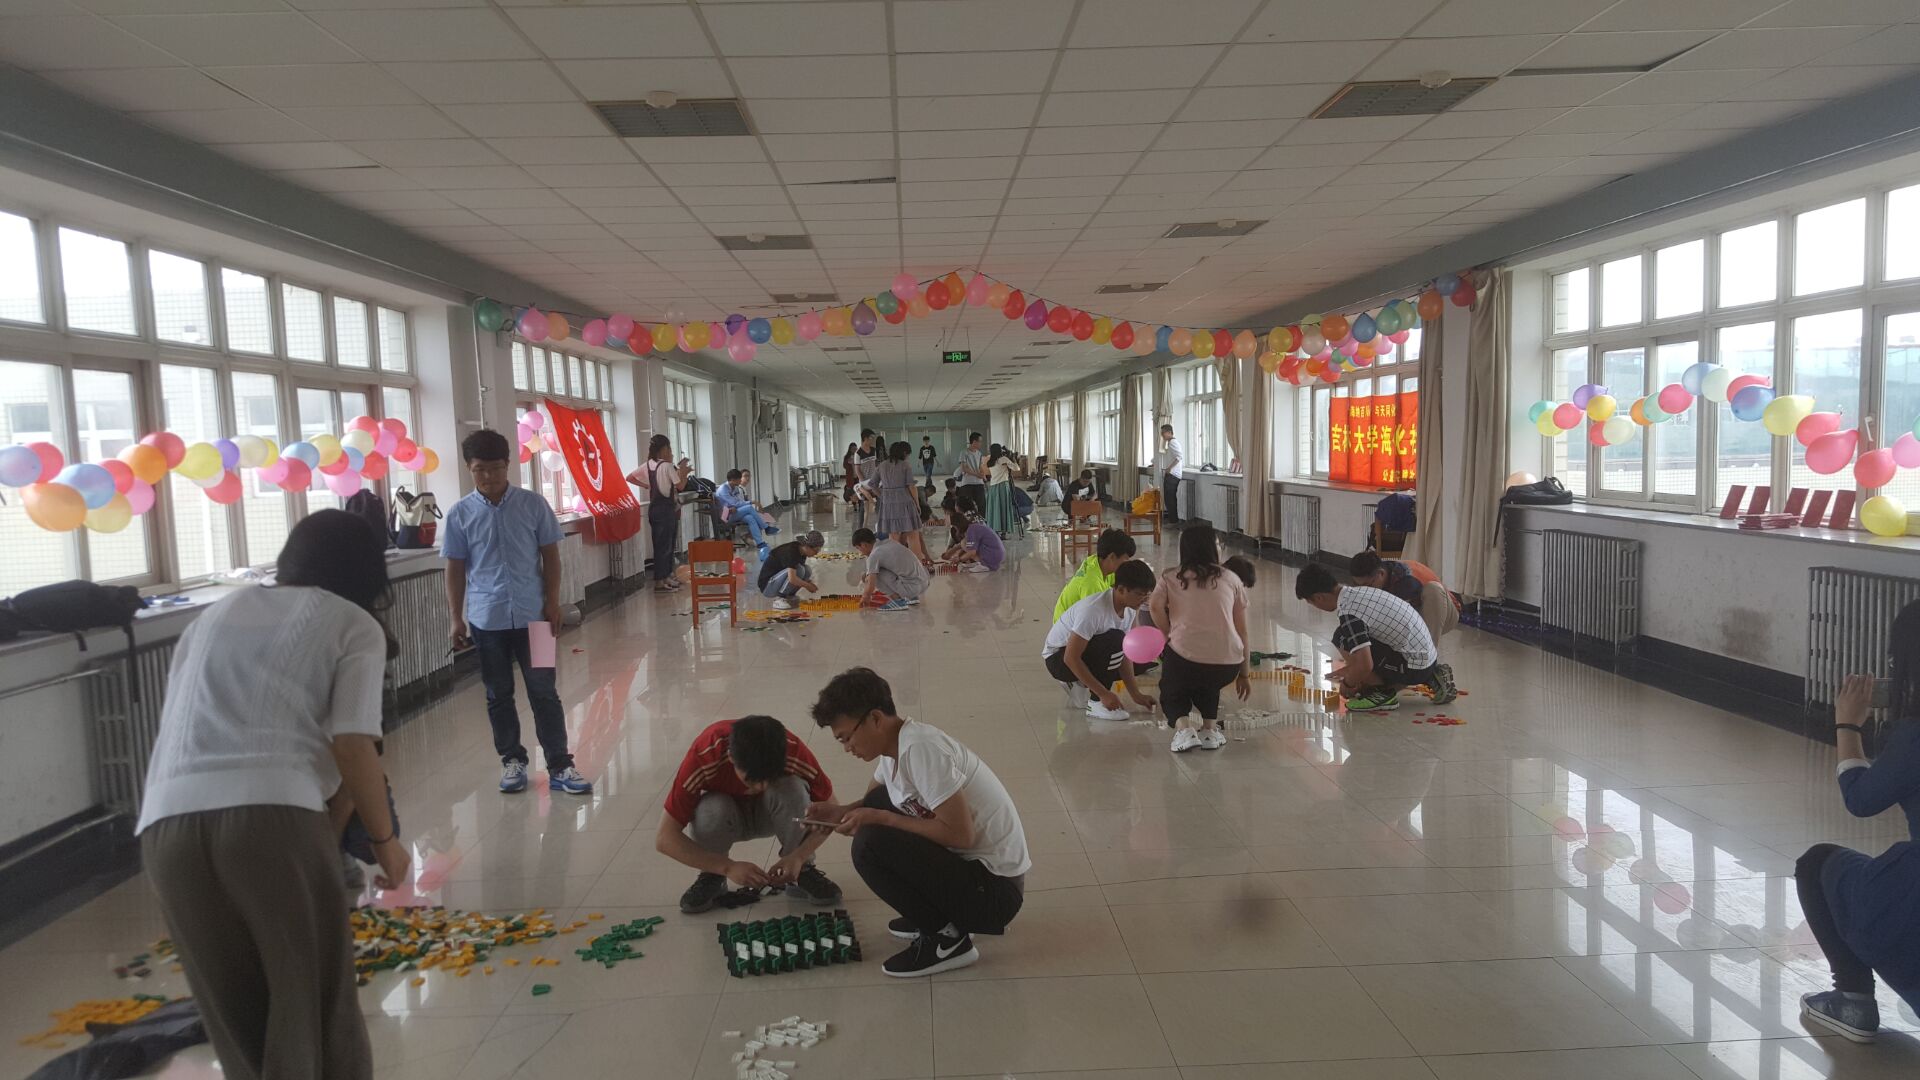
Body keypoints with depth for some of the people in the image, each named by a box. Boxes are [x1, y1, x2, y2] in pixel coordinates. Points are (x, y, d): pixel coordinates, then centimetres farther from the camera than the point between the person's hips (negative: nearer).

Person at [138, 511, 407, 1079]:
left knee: (237, 1011, 18)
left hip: (166, 823, 5)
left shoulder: (216, 614, 28)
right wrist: (385, 839, 14)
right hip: (275, 815, -5)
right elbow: (352, 749, 0)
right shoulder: (356, 625, 12)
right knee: (316, 1001, 10)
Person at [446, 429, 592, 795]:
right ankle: (512, 760, 25)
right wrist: (456, 619, 1)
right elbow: (455, 569, 4)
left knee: (543, 691, 2)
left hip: (532, 614, -1)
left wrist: (552, 603, -3)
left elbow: (550, 555, 3)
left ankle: (559, 765, 8)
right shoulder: (459, 514, 0)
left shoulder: (534, 504, -2)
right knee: (498, 695, 11)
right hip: (486, 619, 1)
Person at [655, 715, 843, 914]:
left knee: (793, 789, -33)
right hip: (726, 816, 0)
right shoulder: (703, 758, -35)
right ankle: (712, 876, -7)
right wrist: (728, 867, -40)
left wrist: (799, 857, -34)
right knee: (711, 810, -36)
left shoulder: (794, 752, -32)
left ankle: (801, 871, -11)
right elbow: (664, 839, -32)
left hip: (772, 815, 1)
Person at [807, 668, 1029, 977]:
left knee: (870, 844, -21)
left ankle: (945, 938, -4)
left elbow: (960, 834, -25)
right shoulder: (893, 743, 4)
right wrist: (839, 812, 1)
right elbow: (874, 803, 22)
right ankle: (939, 916, 15)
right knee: (878, 803, 11)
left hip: (995, 890, -10)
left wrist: (878, 819, -18)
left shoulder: (921, 748, -23)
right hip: (964, 863, 10)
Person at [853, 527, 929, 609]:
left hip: (913, 587, -8)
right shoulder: (890, 542, 13)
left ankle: (897, 598, -3)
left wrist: (865, 598, 10)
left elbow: (870, 587, -11)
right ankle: (911, 597, 19)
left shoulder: (873, 556, -9)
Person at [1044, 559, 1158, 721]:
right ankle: (1096, 703, -18)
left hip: (1090, 655, 8)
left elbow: (1124, 653, -4)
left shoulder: (1130, 608, -9)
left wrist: (1136, 695, -11)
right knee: (1114, 640, -31)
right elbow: (1071, 658, -32)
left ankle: (1079, 683, 11)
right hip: (1058, 658, -8)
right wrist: (1104, 694, -32)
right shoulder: (1094, 610, -33)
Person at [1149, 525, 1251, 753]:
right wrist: (1244, 674, 25)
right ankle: (1210, 728, 14)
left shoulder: (1170, 577, 12)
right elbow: (1242, 632, 17)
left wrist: (1171, 636, 8)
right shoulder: (1232, 580, 16)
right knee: (1207, 685, 36)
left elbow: (1155, 606, -8)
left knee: (1172, 691, 29)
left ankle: (1182, 728, 0)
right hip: (1227, 665, 2)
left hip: (1184, 658, -2)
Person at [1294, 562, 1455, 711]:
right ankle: (1431, 677, 22)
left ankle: (1383, 693, -2)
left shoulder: (1348, 612, -21)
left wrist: (1347, 684, -7)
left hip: (1413, 665, -9)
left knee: (1342, 639, -12)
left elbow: (1364, 665, -27)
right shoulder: (1357, 591, 8)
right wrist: (1350, 672, 31)